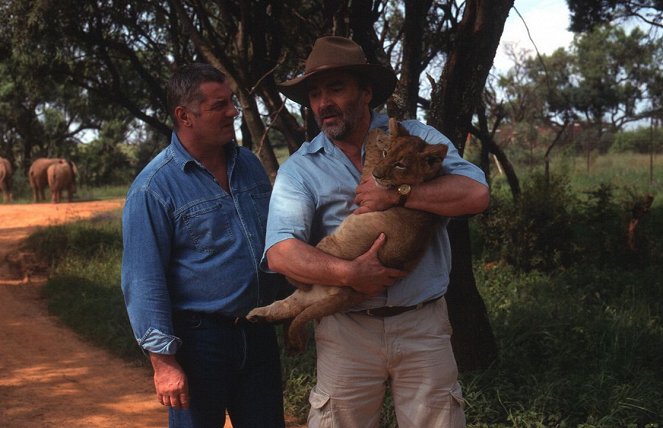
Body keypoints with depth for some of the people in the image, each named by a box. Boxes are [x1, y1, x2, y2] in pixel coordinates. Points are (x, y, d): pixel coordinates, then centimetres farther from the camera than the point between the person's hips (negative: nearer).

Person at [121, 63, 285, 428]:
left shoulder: (249, 164, 7)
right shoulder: (153, 188, -14)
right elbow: (143, 281, -15)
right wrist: (163, 360, -17)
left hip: (257, 331, 6)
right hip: (198, 339, -6)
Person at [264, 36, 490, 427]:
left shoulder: (416, 138, 2)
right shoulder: (299, 169, 0)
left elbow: (476, 194, -12)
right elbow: (281, 253, -14)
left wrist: (396, 195, -17)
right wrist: (348, 273, -27)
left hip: (423, 324, 0)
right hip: (346, 329, 0)